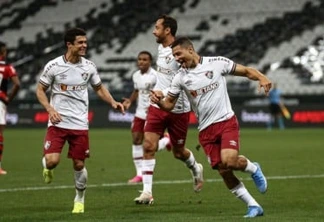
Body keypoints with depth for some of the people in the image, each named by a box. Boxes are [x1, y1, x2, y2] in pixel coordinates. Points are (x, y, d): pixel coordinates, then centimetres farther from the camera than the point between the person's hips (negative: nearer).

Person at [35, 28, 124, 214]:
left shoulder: (89, 66, 1)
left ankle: (80, 199, 26)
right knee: (52, 161, -17)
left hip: (80, 124, 2)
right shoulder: (54, 66, -8)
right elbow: (40, 90, 2)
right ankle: (47, 167, 20)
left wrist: (113, 102, -2)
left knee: (79, 164, 5)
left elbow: (99, 88, 15)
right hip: (58, 122, -2)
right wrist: (50, 109, -14)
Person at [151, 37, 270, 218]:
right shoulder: (181, 77, 3)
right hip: (206, 130, 3)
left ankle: (253, 168, 10)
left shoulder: (217, 63, -5)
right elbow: (169, 104, 7)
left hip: (227, 121, -3)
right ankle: (253, 206, 10)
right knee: (223, 171, -4)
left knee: (229, 161, -25)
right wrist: (159, 100, -16)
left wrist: (261, 77, -19)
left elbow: (246, 71, 1)